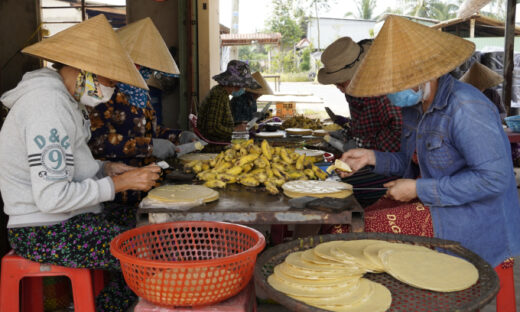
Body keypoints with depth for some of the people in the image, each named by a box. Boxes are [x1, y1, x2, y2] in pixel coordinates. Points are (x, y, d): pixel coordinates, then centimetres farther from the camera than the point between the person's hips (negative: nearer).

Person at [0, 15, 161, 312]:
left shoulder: (64, 98, 11)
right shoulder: (49, 106, -22)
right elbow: (52, 197, -27)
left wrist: (105, 168, 6)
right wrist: (118, 183, -19)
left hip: (66, 219, 10)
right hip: (46, 232, -10)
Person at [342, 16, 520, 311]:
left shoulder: (465, 108, -23)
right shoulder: (415, 106, 5)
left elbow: (493, 178, -26)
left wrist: (420, 189, -22)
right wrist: (372, 157, -3)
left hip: (471, 222, -9)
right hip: (430, 202, 9)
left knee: (363, 229, -17)